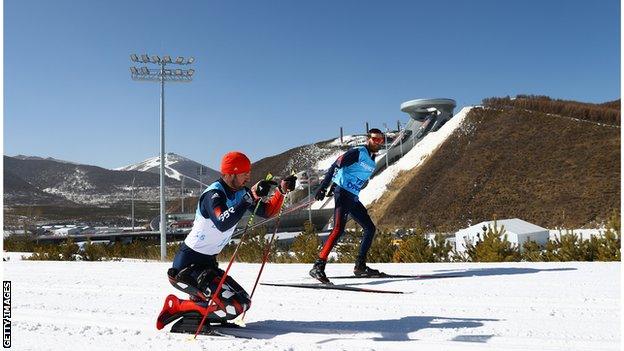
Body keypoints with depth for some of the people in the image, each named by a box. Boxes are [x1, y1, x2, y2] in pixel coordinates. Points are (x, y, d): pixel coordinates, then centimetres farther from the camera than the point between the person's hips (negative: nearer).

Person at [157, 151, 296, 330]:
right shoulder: (214, 194, -21)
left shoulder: (239, 193, 5)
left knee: (244, 302, 10)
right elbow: (222, 224, -40)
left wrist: (281, 190, -7)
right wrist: (250, 197, -42)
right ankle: (176, 306, -6)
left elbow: (267, 212, 8)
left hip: (207, 263, 9)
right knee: (232, 307, -20)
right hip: (187, 265, -9)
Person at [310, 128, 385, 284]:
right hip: (343, 194, -9)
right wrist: (323, 187, -22)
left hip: (353, 198, 9)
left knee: (370, 228, 10)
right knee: (339, 228, -23)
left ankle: (360, 266, 17)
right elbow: (335, 166, -14)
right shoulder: (358, 153, -7)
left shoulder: (372, 161, 18)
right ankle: (318, 266, -26)